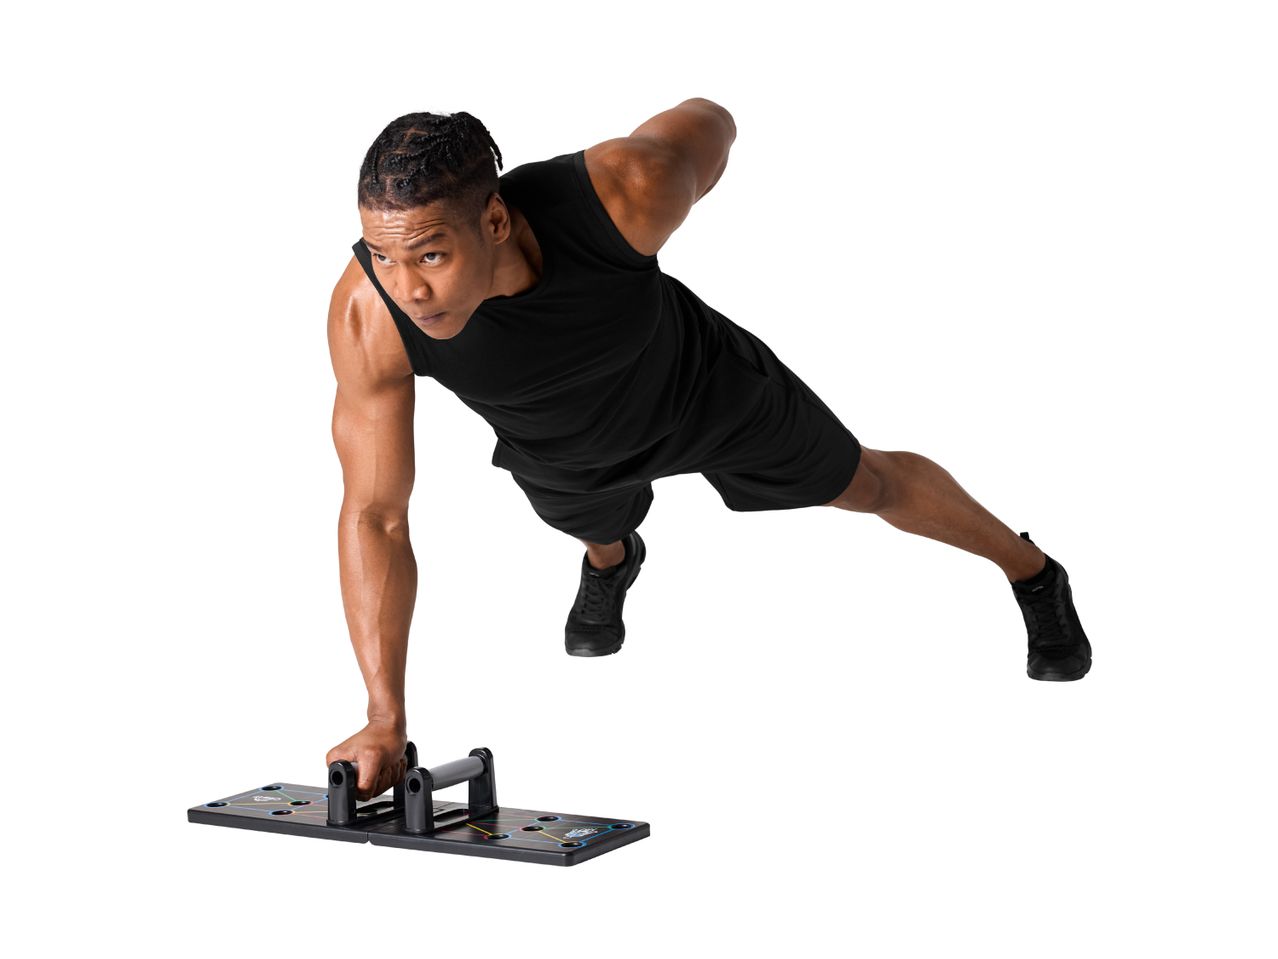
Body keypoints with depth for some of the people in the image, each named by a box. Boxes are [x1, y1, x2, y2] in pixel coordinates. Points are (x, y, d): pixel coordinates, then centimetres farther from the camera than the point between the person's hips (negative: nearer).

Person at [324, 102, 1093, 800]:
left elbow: (708, 123, -20)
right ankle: (611, 562, 74)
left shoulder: (623, 194, -45)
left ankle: (1032, 570, 50)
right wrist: (386, 719, -37)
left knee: (869, 484, 22)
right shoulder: (369, 316, -42)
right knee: (597, 527, 35)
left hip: (701, 392, -1)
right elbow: (374, 516, -32)